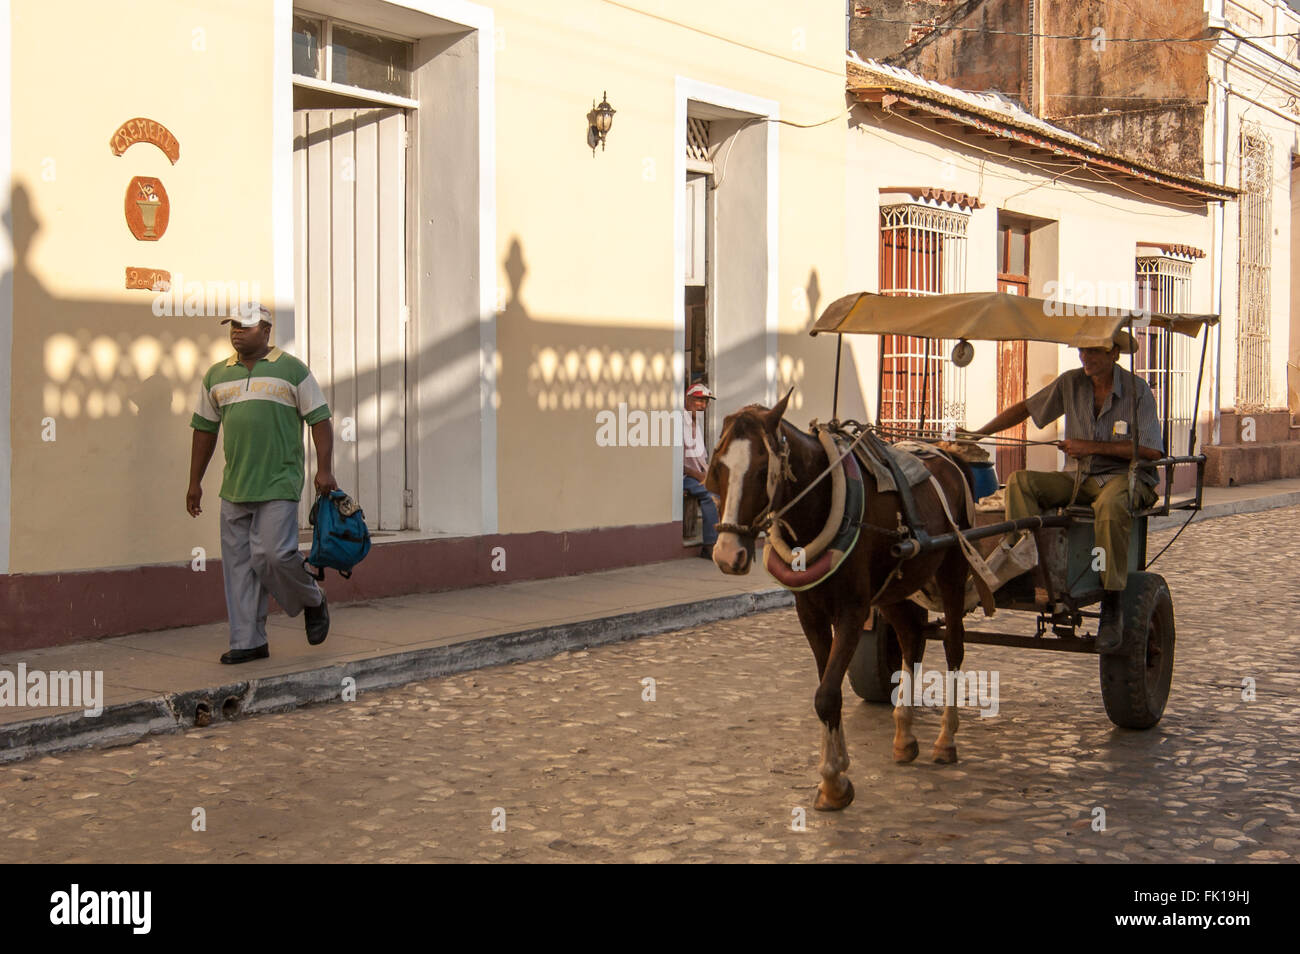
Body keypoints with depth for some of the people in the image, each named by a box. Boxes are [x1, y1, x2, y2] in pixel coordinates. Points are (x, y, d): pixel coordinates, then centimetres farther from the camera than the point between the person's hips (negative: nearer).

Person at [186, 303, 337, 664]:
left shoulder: (291, 370, 2)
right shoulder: (216, 376, 14)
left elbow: (319, 420, 0)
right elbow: (204, 430, 18)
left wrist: (324, 469, -9)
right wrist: (195, 482, 16)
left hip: (279, 485, -5)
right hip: (234, 488, 5)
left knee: (273, 554, -13)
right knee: (238, 564, 4)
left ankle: (313, 601, 15)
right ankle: (248, 641, 11)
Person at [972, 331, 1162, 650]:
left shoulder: (1137, 390, -9)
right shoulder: (1071, 383, 4)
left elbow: (1152, 451, -15)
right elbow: (1025, 408, 13)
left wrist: (1093, 446, -17)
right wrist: (976, 434, 5)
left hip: (1128, 477, -5)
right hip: (1083, 478, 6)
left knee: (1109, 507, -40)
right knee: (1020, 481, -16)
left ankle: (1112, 606, -30)